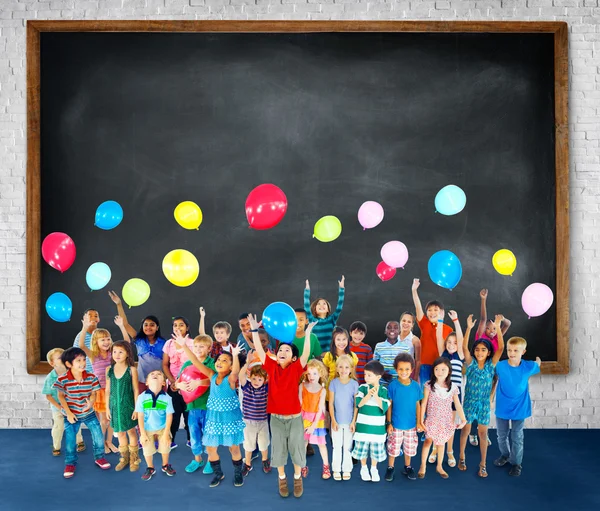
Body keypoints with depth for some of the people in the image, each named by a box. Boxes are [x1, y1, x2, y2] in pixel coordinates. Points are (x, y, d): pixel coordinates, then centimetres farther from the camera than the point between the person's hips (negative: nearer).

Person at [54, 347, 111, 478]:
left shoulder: (91, 377, -15)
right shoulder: (62, 379, -21)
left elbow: (93, 393, -5)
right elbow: (61, 396, -9)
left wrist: (91, 402, -27)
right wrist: (68, 413, -11)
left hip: (89, 413, 2)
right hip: (71, 415, -2)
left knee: (98, 434, 5)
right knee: (70, 440, 7)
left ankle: (99, 457, 28)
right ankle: (70, 463, 29)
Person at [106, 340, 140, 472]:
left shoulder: (132, 370, -11)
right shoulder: (109, 369, -1)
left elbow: (136, 390, -7)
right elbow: (108, 390, 5)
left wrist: (136, 408, -8)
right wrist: (107, 407, 4)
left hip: (128, 405, -3)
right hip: (115, 406, 3)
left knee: (131, 431, 9)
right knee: (120, 432, 15)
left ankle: (134, 459, 25)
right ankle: (124, 458, 31)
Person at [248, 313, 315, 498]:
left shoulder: (296, 368, -8)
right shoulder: (272, 367, -4)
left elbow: (306, 355, -23)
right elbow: (259, 350, -9)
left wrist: (307, 334, -34)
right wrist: (254, 329, -16)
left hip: (295, 417, -1)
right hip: (276, 417, 1)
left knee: (296, 448, 10)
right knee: (278, 449, 14)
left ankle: (297, 478, 34)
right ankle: (282, 478, 36)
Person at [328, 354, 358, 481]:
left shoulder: (354, 384, -7)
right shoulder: (334, 383, -7)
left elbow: (356, 405, -3)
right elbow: (331, 403, -4)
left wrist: (354, 421, -6)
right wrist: (333, 420, -7)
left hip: (349, 421, 0)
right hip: (337, 421, 0)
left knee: (347, 446, 10)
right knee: (337, 446, 10)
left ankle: (347, 469, 24)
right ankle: (336, 469, 23)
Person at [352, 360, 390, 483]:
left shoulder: (383, 390, -7)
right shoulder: (362, 388, -6)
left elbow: (385, 407, -14)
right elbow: (359, 404, -15)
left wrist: (376, 397, -25)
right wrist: (369, 395, -27)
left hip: (377, 427, 0)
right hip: (363, 426, 0)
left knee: (376, 449, 11)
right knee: (362, 448, 11)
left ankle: (374, 469, 31)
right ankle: (364, 468, 31)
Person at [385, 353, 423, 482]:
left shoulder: (416, 386, -7)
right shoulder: (392, 385, -13)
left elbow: (418, 404, 2)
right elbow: (389, 405, -7)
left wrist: (419, 422, 2)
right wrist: (389, 423, -6)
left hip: (411, 424, 2)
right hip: (396, 424, -2)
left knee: (409, 447, 16)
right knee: (393, 447, 10)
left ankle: (407, 467, 37)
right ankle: (390, 468, 29)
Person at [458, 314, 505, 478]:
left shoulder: (491, 364, -6)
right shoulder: (471, 363, -8)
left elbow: (501, 348, -18)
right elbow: (464, 347, -23)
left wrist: (497, 327, -28)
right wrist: (469, 328, -34)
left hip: (484, 403, 1)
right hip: (469, 402, 0)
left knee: (483, 433, 7)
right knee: (466, 430, 12)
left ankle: (483, 464, 19)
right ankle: (461, 457, 30)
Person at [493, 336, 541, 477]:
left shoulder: (528, 367, -14)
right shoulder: (500, 366, -17)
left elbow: (537, 364, 11)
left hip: (519, 408, -1)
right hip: (502, 407, 1)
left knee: (517, 438, 10)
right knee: (502, 435, 18)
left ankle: (516, 463, 26)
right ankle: (505, 455, 42)